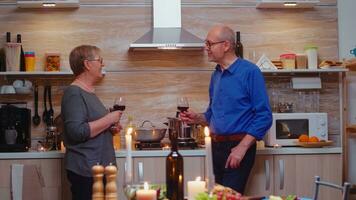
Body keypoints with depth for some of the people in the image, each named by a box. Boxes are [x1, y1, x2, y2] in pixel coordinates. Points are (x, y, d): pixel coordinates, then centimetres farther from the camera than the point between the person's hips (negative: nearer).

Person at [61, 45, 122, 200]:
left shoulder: (89, 92, 15)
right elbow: (77, 132, -25)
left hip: (99, 168, 9)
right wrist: (109, 119, -17)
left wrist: (110, 127, 9)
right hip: (85, 171, -9)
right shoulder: (74, 93, -15)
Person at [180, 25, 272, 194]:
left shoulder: (250, 72, -10)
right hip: (216, 147, 7)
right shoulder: (216, 75, 11)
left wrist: (242, 148, -18)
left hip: (238, 147, -7)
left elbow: (264, 116, -14)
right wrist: (197, 118, 3)